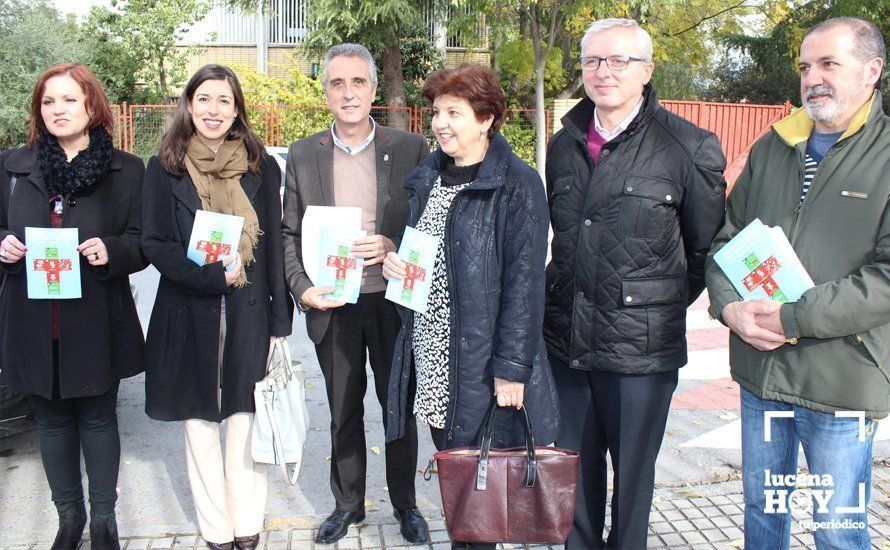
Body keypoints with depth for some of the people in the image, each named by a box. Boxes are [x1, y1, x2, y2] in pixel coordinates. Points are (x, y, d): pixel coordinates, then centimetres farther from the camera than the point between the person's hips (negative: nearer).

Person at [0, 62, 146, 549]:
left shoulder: (127, 170, 0)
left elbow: (143, 243, 0)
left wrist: (111, 251, -20)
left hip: (97, 323, -2)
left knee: (97, 418, 10)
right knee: (51, 421, 14)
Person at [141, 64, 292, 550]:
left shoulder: (261, 168, 4)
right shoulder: (165, 169, 2)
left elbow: (274, 246, 4)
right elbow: (154, 243, -3)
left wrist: (279, 320, 1)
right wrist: (213, 276, -16)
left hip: (249, 312, 0)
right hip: (187, 313, 0)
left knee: (245, 420, 4)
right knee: (199, 422, 8)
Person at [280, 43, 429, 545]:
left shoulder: (411, 148, -2)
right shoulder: (302, 155, 4)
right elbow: (290, 231, 6)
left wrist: (393, 247, -17)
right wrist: (302, 289, -8)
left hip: (393, 302, -1)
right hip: (332, 306, 2)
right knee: (343, 412, 14)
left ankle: (406, 504, 29)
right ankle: (348, 503, 31)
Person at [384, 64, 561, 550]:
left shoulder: (517, 185, -11)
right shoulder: (426, 177, 11)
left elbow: (524, 282, -14)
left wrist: (512, 368, -17)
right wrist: (392, 259, 1)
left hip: (481, 358, -6)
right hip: (429, 352, 6)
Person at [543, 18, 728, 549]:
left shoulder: (690, 147, -7)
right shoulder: (564, 145, 10)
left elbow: (707, 247, 1)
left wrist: (665, 306, 5)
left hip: (641, 345, -4)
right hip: (566, 340, 5)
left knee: (631, 474, 10)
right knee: (575, 468, 15)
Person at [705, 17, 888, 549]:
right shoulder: (773, 147, 10)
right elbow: (727, 236, 12)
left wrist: (793, 318, -19)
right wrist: (729, 305, -6)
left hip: (840, 383, -5)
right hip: (760, 371, 5)